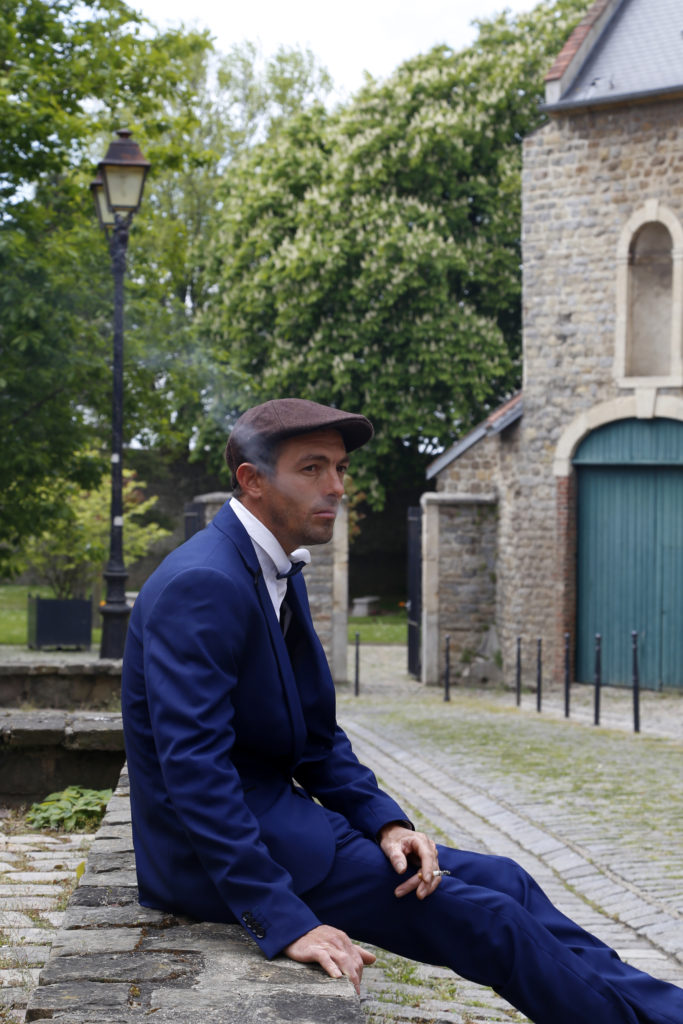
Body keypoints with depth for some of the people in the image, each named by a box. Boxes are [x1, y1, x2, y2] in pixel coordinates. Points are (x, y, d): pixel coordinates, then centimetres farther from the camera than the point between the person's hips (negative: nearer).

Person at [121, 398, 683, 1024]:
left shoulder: (279, 574, 10)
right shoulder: (202, 585, -21)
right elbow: (194, 767, -28)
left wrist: (385, 823, -5)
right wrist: (282, 920, -30)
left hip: (272, 817, 9)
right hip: (213, 850, -9)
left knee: (502, 882, 3)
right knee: (486, 921, -10)